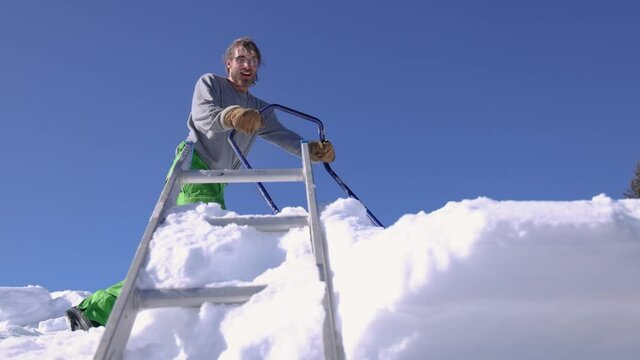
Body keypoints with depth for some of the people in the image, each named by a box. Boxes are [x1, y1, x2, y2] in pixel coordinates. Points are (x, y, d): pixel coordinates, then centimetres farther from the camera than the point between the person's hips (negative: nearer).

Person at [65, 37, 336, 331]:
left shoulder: (260, 111, 26)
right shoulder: (210, 83, 9)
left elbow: (285, 136, 12)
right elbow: (202, 115, -11)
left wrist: (314, 150, -8)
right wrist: (230, 116, -34)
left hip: (215, 184, 6)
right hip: (193, 165, -6)